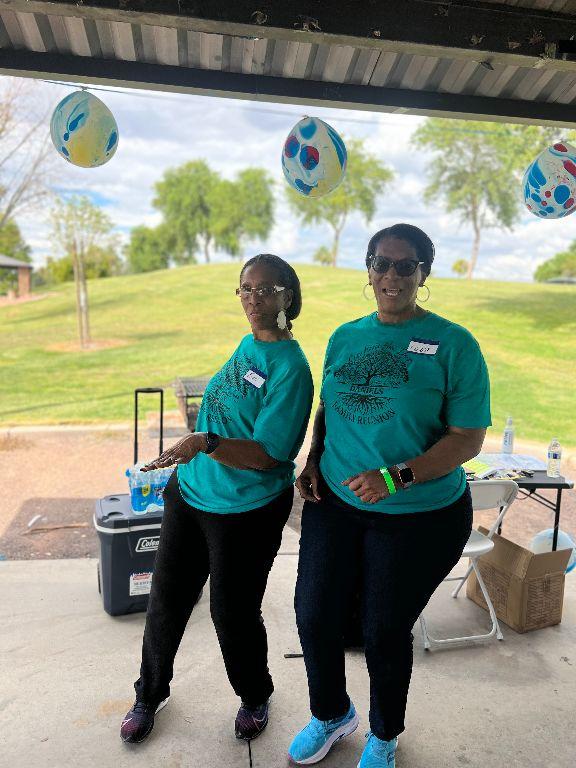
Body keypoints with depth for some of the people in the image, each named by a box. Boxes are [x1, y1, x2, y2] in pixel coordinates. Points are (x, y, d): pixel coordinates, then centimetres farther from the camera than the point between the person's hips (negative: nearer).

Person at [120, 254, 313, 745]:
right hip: (191, 493, 7)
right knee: (166, 600, 16)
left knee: (233, 613, 10)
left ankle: (255, 698, 42)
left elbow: (266, 455, -23)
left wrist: (204, 443, -36)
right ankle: (150, 694, 44)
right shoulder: (247, 344, 4)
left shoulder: (290, 367, -19)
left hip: (247, 511, -7)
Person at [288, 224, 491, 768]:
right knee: (314, 617, 12)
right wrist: (312, 462, 0)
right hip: (335, 502, 5)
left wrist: (395, 477, -24)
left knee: (385, 632, 12)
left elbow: (467, 438, -13)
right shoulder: (345, 337, 4)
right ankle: (331, 715, 45)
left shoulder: (454, 345, -11)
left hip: (419, 517, -4)